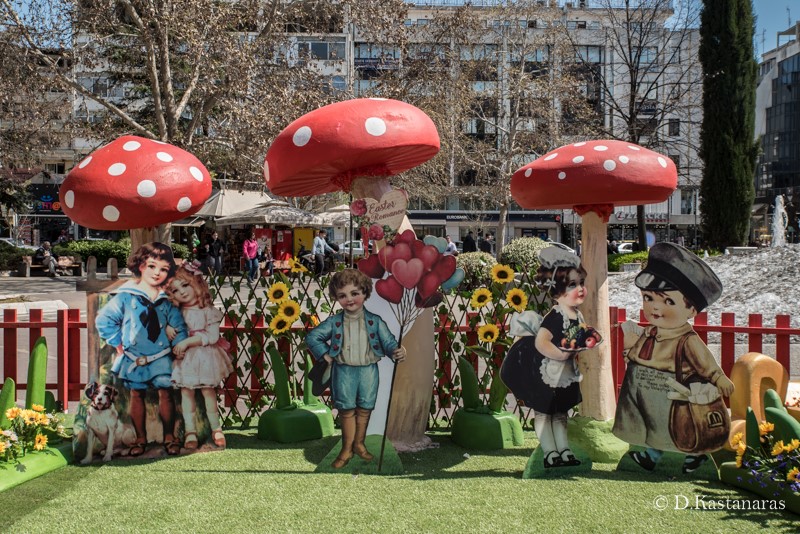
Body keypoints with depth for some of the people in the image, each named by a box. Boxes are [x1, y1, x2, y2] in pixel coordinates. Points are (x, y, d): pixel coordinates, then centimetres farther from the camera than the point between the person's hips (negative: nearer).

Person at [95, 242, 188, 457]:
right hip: (133, 358, -1)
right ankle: (140, 438, 21)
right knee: (137, 395, 9)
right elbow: (103, 320, -3)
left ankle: (169, 436, 12)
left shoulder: (167, 300, 1)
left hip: (160, 357, 1)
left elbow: (178, 325, 10)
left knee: (165, 392, -1)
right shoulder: (125, 296, -7)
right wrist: (118, 343, -3)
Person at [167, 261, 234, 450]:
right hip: (185, 358, 3)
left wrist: (187, 342, -20)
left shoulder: (208, 311, -8)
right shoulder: (177, 312, 3)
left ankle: (215, 428, 14)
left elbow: (212, 336, -15)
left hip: (205, 357, -3)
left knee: (208, 391, 1)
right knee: (186, 392, 2)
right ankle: (190, 431, 9)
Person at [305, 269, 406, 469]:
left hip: (368, 370, 1)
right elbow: (312, 337, 2)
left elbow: (388, 342, -9)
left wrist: (396, 352, -30)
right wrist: (324, 354, -7)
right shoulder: (334, 322, -4)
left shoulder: (375, 321, -5)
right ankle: (347, 448, 21)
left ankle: (359, 443, 32)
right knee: (346, 409, 7)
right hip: (344, 372, 0)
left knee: (365, 408, 12)